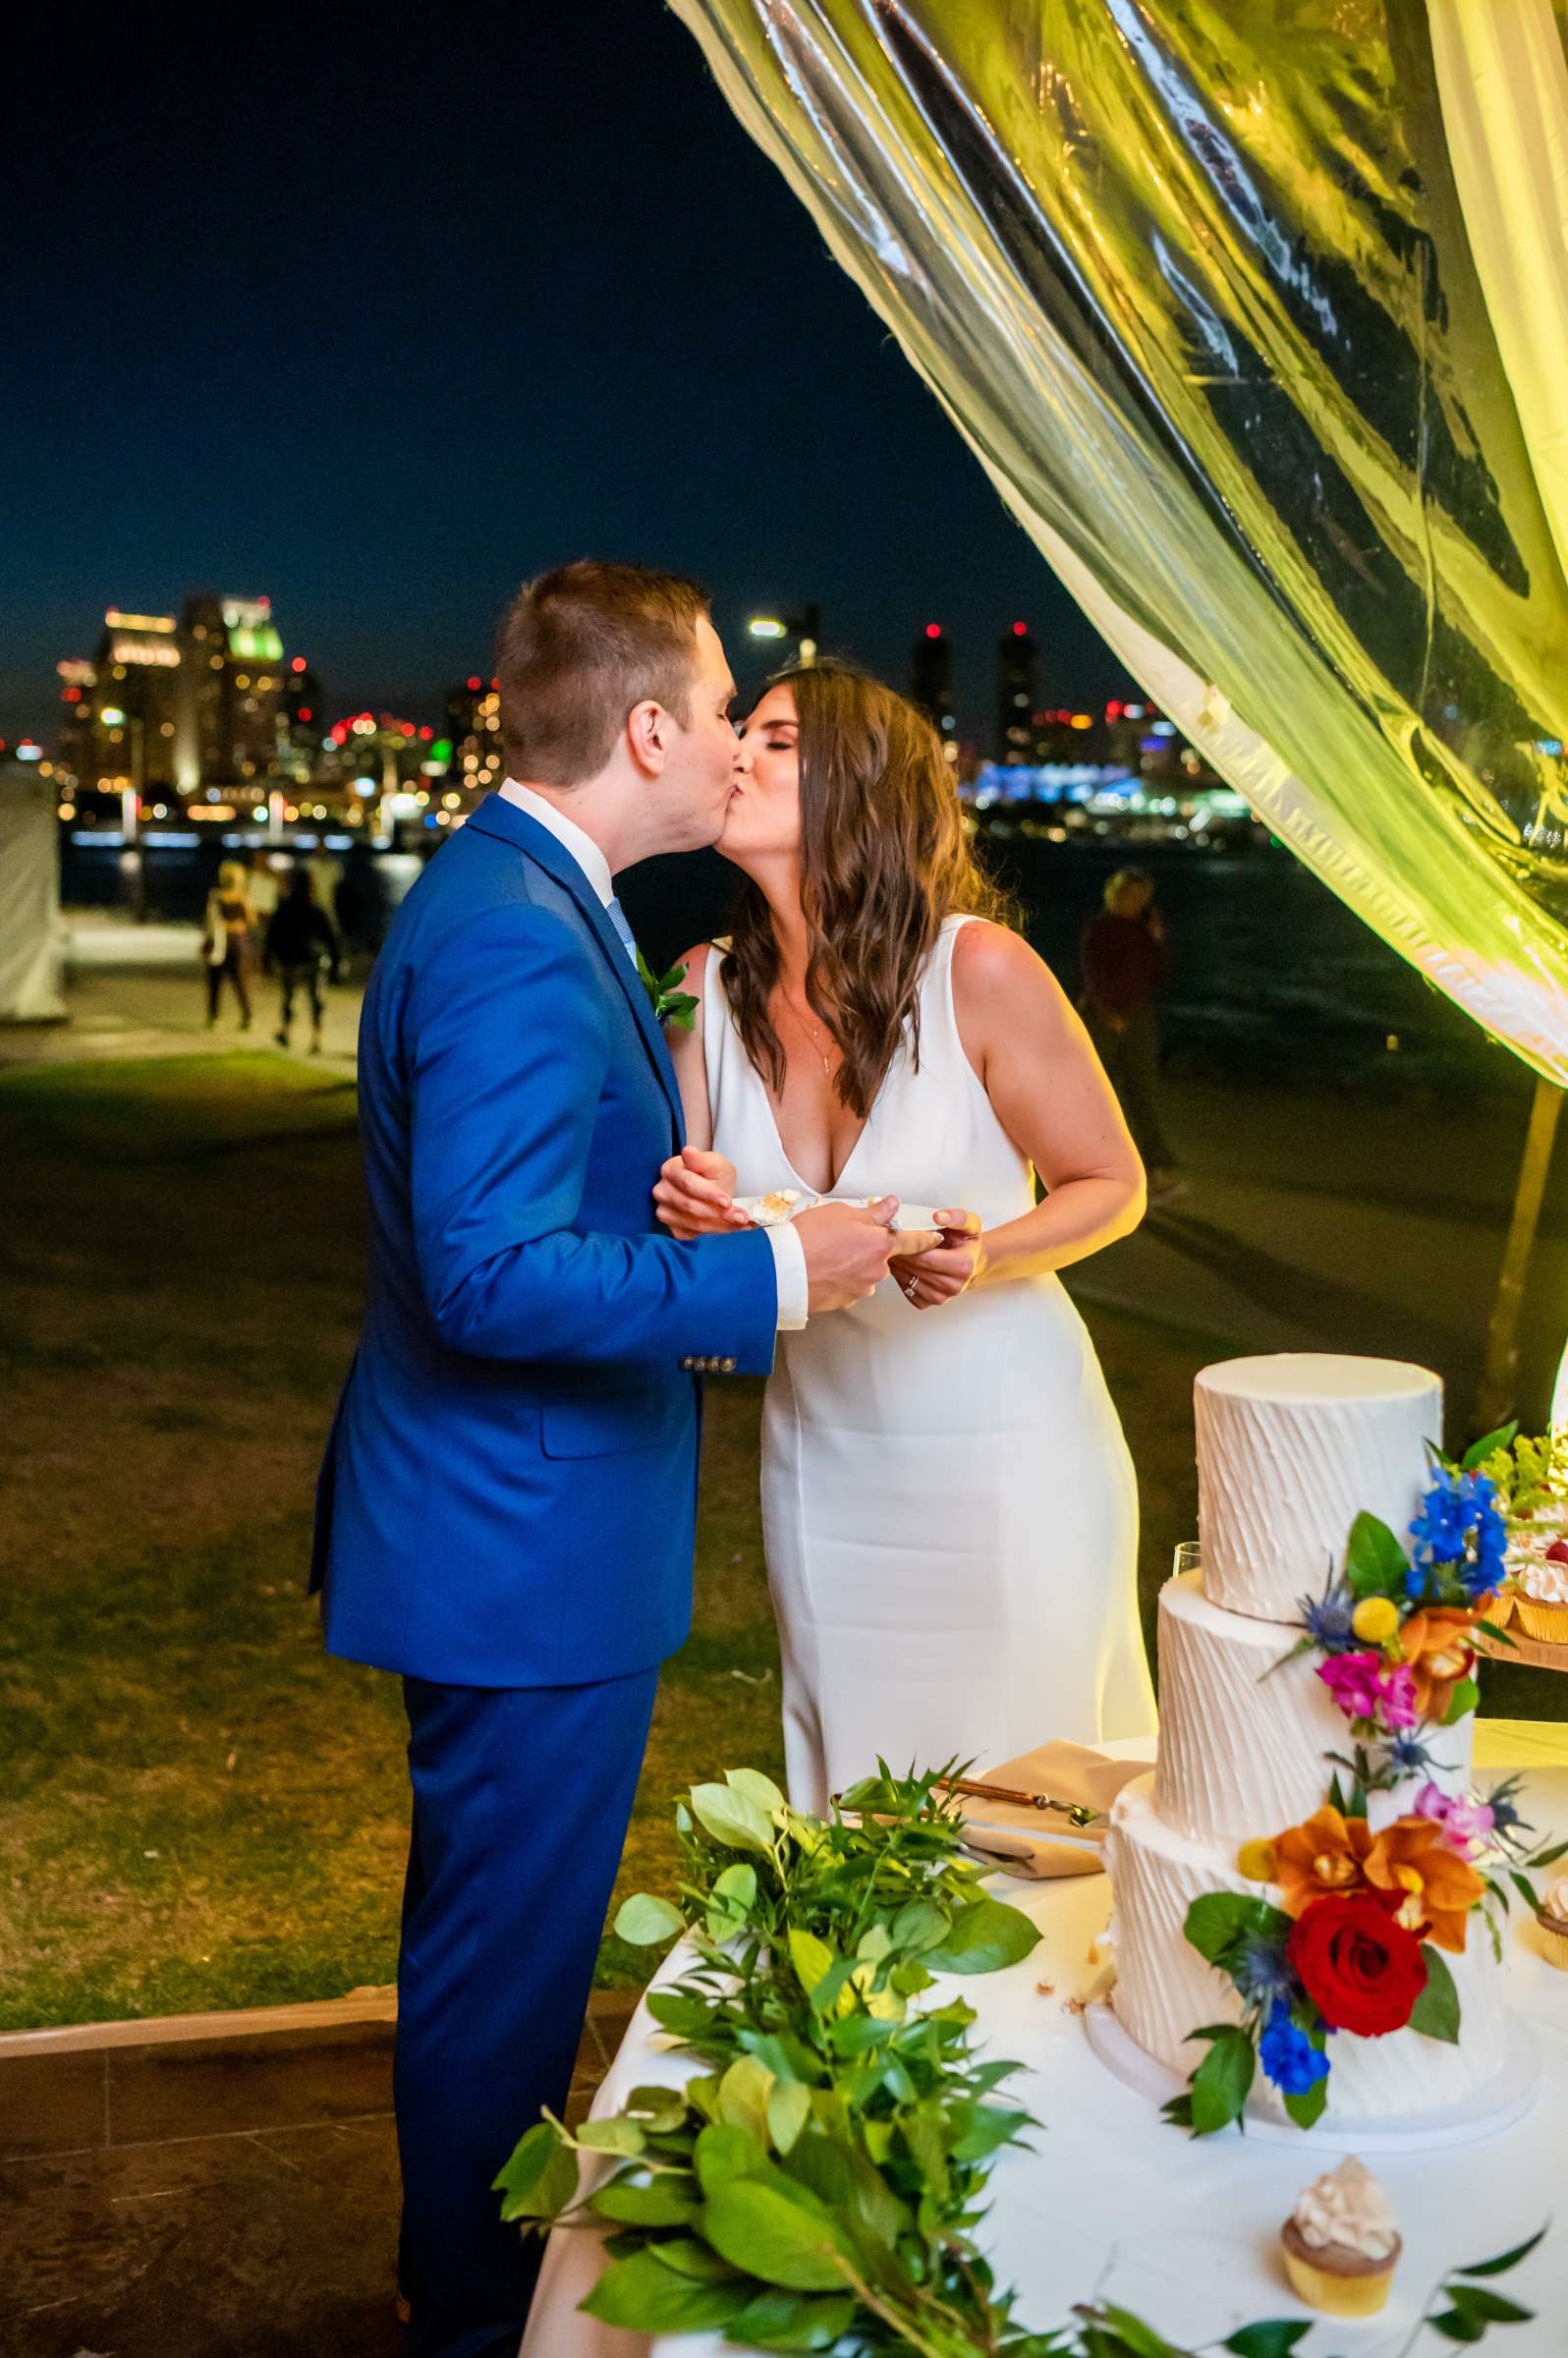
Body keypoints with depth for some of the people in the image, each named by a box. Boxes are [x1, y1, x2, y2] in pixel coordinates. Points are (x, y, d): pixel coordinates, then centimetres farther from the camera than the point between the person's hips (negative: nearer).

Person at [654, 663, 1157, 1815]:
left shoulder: (980, 967, -16)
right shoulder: (709, 987, -4)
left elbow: (1113, 1186, -5)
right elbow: (689, 1228, 3)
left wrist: (988, 1254, -24)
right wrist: (690, 1212, -20)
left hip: (1006, 1455, -3)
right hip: (823, 1462, 4)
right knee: (855, 1796, 17)